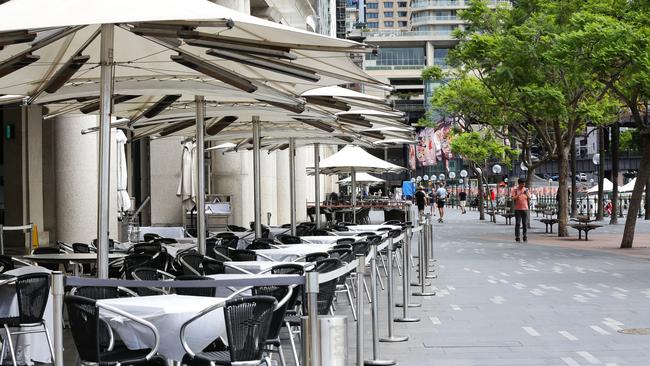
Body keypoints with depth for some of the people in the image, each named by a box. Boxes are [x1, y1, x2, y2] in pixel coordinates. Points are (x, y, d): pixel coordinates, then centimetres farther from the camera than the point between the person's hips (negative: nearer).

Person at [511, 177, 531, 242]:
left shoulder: (526, 190, 10)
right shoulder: (515, 189, 1)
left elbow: (529, 199, 9)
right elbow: (513, 198, -7)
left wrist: (526, 194, -10)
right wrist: (519, 194, -19)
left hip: (525, 208, 3)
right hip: (517, 209, -3)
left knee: (525, 224, 2)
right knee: (517, 223, -3)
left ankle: (525, 237, 6)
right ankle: (517, 237, -1)